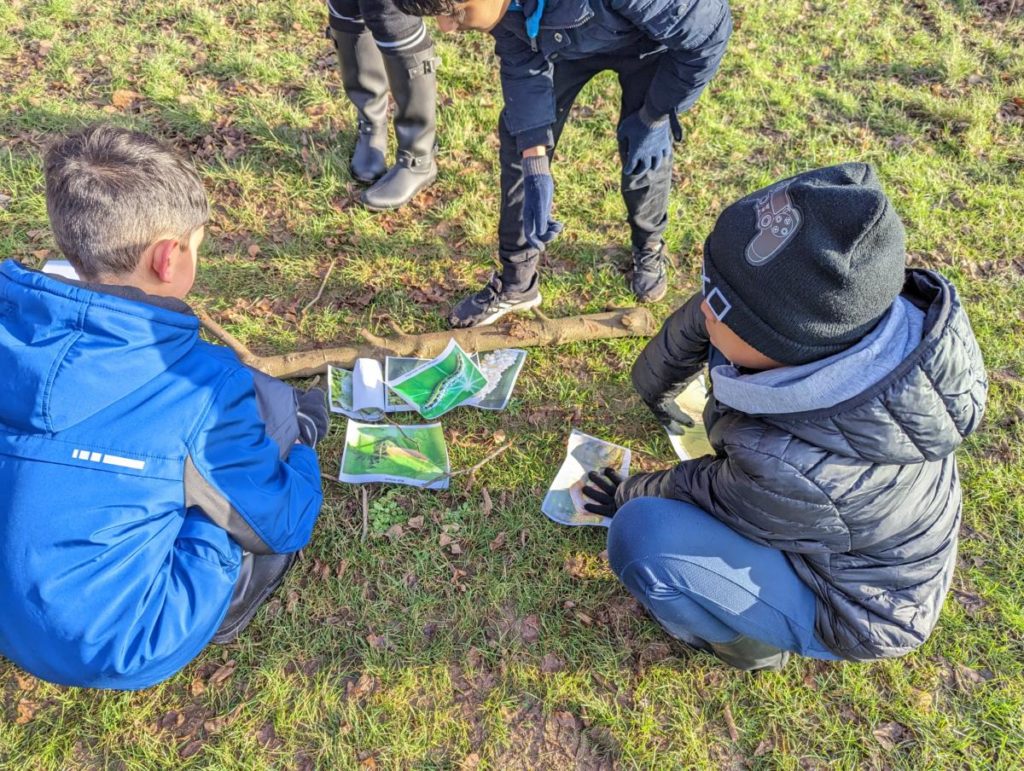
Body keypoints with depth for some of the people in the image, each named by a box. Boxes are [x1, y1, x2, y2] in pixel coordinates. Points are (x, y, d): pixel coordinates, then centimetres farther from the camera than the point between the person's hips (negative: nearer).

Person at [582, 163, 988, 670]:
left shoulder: (793, 471, -42)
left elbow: (704, 496, -19)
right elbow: (698, 319, -8)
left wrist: (628, 496, 2)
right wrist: (656, 388, 9)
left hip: (853, 606, -6)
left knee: (641, 536, -26)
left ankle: (751, 642, 3)